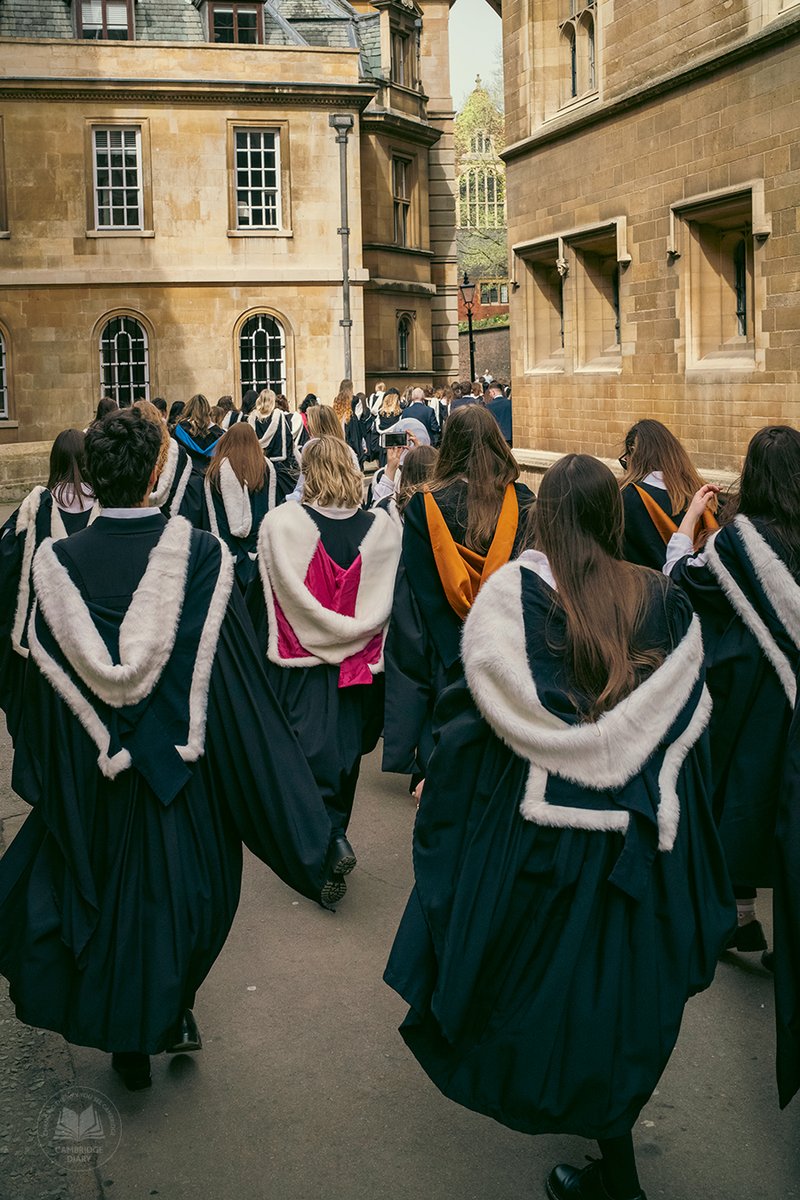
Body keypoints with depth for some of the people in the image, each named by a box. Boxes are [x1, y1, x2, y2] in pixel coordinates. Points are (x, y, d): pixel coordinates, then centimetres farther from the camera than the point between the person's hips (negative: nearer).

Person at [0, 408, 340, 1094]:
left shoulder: (57, 566, -13)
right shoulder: (199, 555, -18)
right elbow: (240, 680, -16)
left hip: (93, 775, 2)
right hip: (186, 771, -2)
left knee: (113, 895, 19)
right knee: (184, 888, 21)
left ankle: (129, 1044, 30)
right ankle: (172, 1014, 35)